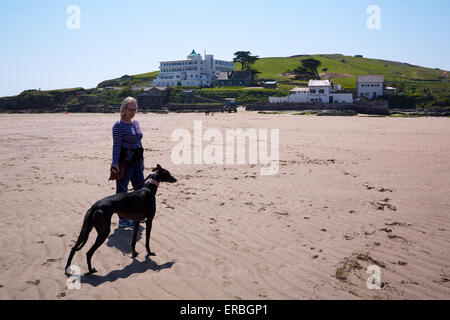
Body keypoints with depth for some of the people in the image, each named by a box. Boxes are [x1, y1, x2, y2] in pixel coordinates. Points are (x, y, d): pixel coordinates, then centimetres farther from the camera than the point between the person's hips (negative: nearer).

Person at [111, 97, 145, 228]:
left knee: (140, 187, 13)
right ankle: (122, 220, 8)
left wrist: (142, 160, 19)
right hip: (124, 161, -8)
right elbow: (116, 145, -16)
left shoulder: (136, 123, 14)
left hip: (136, 161, 8)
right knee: (122, 190, 0)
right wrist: (115, 163, -22)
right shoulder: (119, 125, -10)